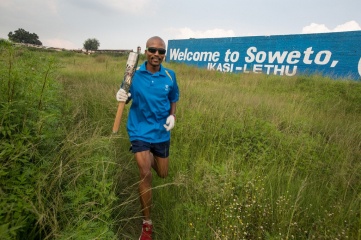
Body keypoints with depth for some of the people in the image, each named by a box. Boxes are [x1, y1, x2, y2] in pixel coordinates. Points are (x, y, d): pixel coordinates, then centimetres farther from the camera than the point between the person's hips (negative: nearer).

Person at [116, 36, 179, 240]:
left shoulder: (170, 76, -4)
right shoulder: (134, 73, -9)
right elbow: (128, 97, 0)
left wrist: (172, 116, -8)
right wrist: (123, 97, -24)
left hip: (162, 131, 3)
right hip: (140, 130, -2)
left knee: (162, 174, 18)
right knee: (145, 174, -10)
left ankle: (150, 157, 57)